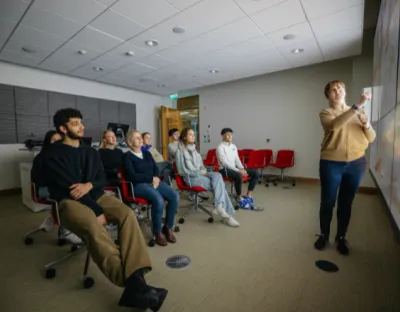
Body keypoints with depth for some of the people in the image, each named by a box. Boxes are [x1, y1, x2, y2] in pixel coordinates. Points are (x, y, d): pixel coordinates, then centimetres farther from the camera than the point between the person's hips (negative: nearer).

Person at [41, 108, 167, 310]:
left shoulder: (91, 152, 18)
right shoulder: (53, 155, 1)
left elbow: (102, 180, 12)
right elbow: (68, 188, -10)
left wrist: (89, 185, -13)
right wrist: (97, 211, -16)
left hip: (95, 195, 5)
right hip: (69, 201, -4)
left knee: (127, 214, -26)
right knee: (92, 226, -38)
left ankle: (136, 278, -35)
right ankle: (132, 284, -42)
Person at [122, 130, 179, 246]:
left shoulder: (147, 153, 20)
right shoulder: (127, 156, 1)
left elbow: (156, 168, 12)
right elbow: (132, 176, -11)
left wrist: (156, 178, -10)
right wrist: (151, 178, -10)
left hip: (154, 181, 6)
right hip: (139, 185, -6)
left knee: (174, 196, -19)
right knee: (158, 200, -33)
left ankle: (168, 227, -1)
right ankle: (158, 232, -9)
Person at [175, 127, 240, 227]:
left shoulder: (193, 149, 17)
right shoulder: (180, 150, -6)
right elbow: (182, 170, -12)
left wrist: (203, 170, -1)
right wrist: (199, 172, -12)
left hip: (200, 174, 7)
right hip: (191, 177, -6)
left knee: (217, 176, -23)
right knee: (219, 184, -21)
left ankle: (219, 207, -25)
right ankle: (227, 212, -18)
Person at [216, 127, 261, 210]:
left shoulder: (233, 146, 14)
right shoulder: (220, 147, -10)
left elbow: (237, 159, 12)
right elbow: (224, 162, -18)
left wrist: (242, 169, -7)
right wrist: (238, 170, -23)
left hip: (234, 168, 8)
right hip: (225, 169, -8)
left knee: (256, 173, -5)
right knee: (239, 176, -38)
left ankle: (248, 197, -3)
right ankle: (240, 198, -14)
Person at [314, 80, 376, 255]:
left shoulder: (359, 113, 11)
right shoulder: (325, 113, -1)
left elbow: (371, 138, 8)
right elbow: (335, 125, -25)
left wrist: (367, 125, -10)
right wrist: (357, 106, -28)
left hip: (356, 163, 3)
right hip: (331, 163, -3)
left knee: (346, 203, 11)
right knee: (327, 202, 5)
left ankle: (341, 238, 26)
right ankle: (324, 235, 24)